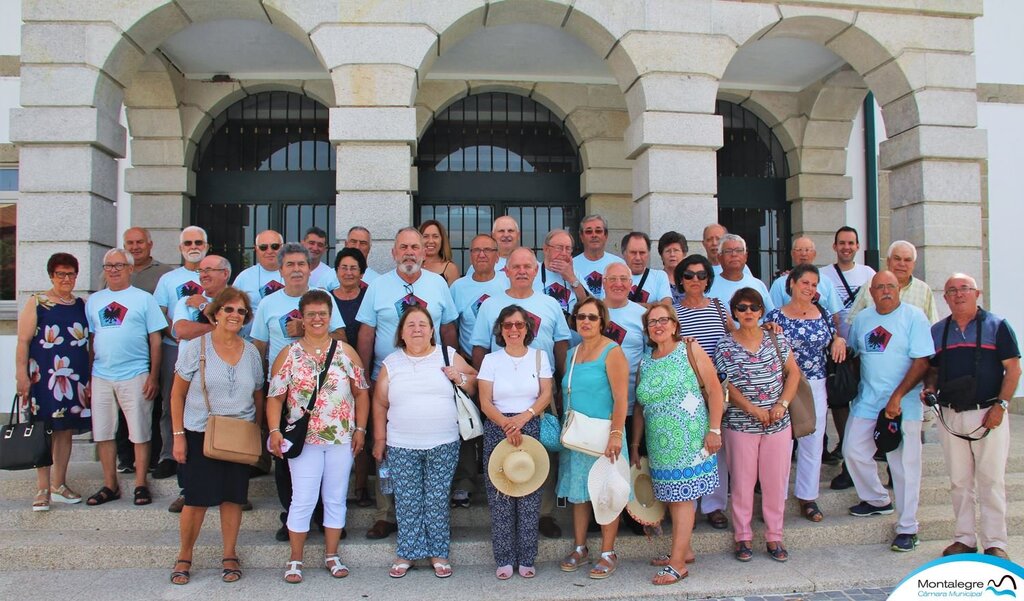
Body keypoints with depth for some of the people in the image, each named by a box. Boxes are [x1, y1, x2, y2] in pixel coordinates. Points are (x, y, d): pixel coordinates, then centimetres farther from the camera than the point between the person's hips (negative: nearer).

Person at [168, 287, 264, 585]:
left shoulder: (251, 352, 5)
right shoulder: (196, 348, -5)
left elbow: (258, 397, 12)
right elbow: (177, 394, -3)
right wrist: (178, 435, -7)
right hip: (200, 435, -2)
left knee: (233, 497, 8)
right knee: (196, 499, 1)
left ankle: (230, 556, 23)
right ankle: (184, 556, 22)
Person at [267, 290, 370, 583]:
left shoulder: (346, 352, 4)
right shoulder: (289, 354, 0)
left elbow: (361, 393, 6)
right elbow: (275, 396, -2)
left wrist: (360, 429, 1)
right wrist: (275, 431, -13)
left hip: (341, 439, 2)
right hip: (304, 440, -2)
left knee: (336, 499, 10)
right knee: (303, 501, 1)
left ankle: (331, 556, 24)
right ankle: (295, 560, 16)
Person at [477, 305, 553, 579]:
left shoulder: (539, 356, 8)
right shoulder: (491, 360, 5)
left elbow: (546, 395, 2)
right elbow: (485, 402, -1)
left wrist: (524, 416, -14)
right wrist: (506, 425, -17)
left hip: (530, 428, 1)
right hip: (497, 430, 0)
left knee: (529, 495, 0)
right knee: (499, 496, 0)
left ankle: (527, 558, 11)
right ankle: (504, 559, 10)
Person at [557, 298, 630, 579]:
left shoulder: (612, 352, -9)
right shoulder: (573, 352, 12)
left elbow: (620, 398, -15)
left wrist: (616, 434, -23)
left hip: (603, 434, -6)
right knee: (578, 492, 13)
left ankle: (608, 554, 15)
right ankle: (579, 548, 26)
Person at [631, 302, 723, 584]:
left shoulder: (690, 350, -2)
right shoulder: (644, 363, 11)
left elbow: (715, 388, -5)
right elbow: (640, 408, 14)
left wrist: (714, 429, -12)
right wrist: (634, 445, 14)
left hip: (689, 439, -5)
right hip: (660, 444, 5)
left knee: (682, 497, -3)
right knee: (672, 496, 11)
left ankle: (677, 563, 2)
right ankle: (684, 550, 27)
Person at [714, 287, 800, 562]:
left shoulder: (777, 339, 5)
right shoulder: (725, 345, -3)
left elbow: (793, 372, 7)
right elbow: (726, 385, -5)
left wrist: (782, 404, -7)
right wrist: (754, 410, -14)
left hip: (778, 424, 3)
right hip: (740, 425, -2)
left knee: (776, 481, 7)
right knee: (742, 481, 4)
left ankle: (774, 536, 22)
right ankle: (742, 537, 19)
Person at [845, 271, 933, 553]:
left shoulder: (914, 317, -7)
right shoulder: (862, 318, 9)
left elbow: (922, 361, -12)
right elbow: (851, 352, 20)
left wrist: (897, 397, -19)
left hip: (904, 405, -5)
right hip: (867, 400, 5)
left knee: (904, 464, 0)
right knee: (853, 451, 6)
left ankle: (907, 528, 11)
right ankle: (877, 500, 31)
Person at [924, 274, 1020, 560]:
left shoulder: (997, 326, 0)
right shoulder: (936, 331, 10)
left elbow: (1013, 369, -2)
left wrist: (1000, 405, -12)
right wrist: (929, 388, -5)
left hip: (988, 414, -3)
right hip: (950, 416, 4)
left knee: (991, 480, 2)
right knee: (959, 481, 10)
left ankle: (995, 542, 11)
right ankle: (964, 538, 20)